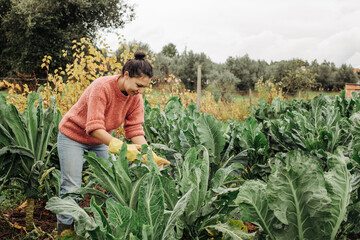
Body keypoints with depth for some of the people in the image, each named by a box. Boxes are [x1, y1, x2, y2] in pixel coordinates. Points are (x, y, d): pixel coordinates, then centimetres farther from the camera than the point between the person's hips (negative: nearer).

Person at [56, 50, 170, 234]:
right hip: (73, 135, -5)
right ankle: (64, 229, 15)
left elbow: (135, 130, -15)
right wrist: (121, 147, -47)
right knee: (71, 188, -3)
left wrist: (150, 155, -29)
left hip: (101, 139, 6)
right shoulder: (102, 87, -33)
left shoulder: (135, 97, -14)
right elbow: (94, 128, -37)